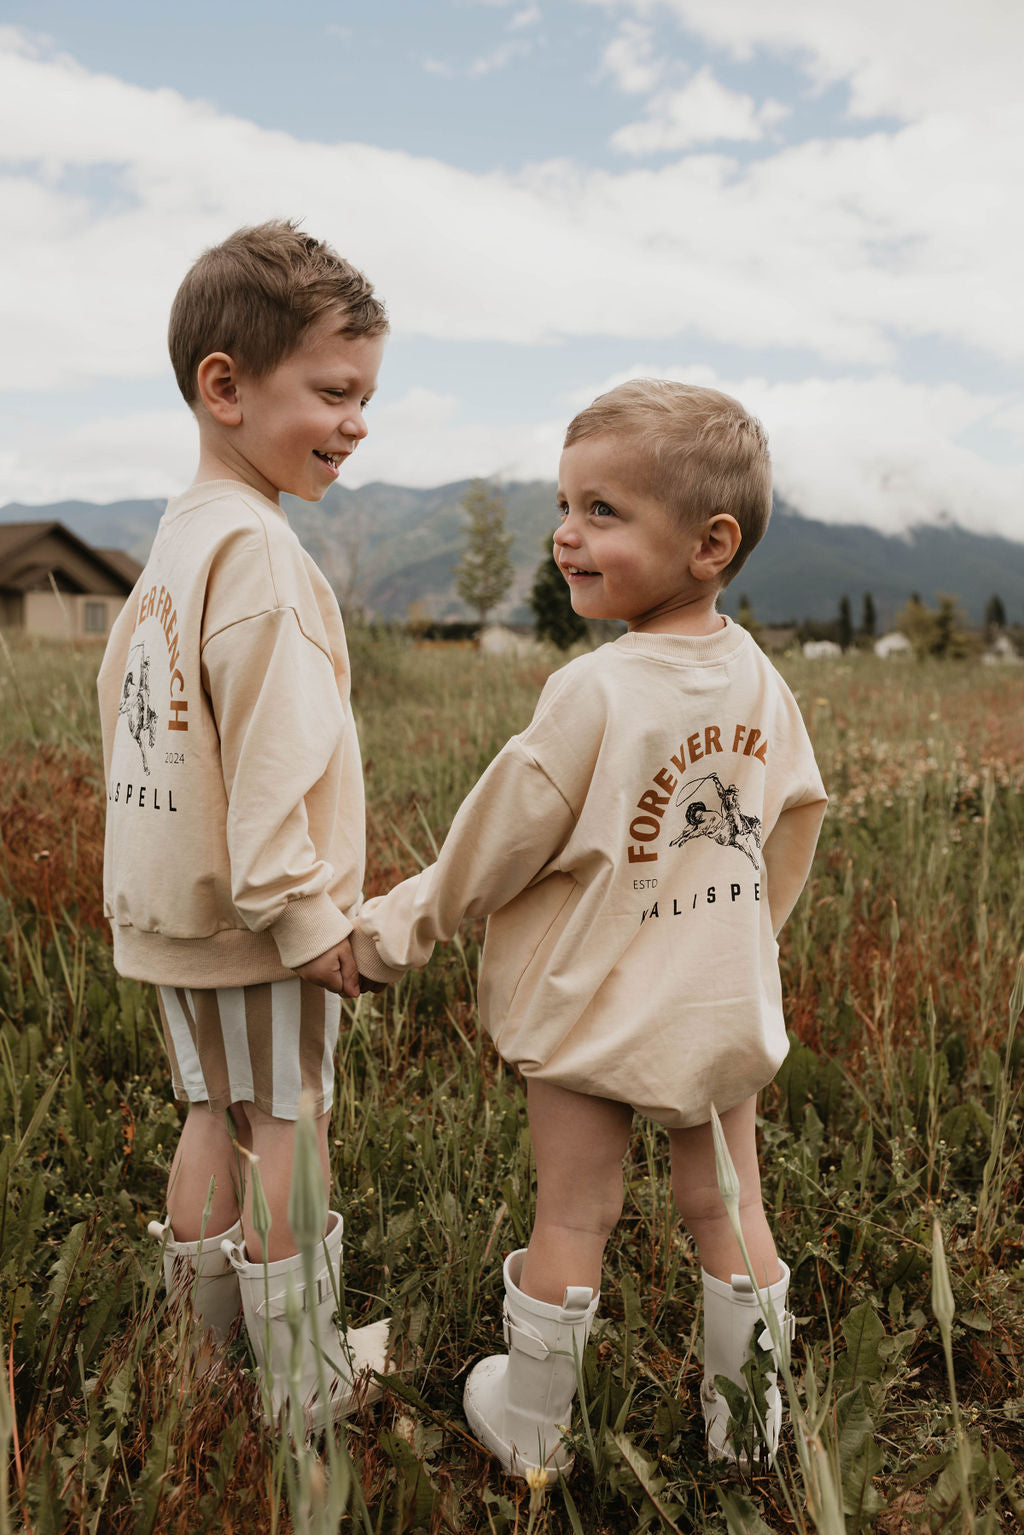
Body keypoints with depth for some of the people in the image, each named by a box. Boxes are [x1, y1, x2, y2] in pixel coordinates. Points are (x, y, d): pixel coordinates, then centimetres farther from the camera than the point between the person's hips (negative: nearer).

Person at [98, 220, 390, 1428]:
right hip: (256, 914, -9)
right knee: (285, 1126, 5)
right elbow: (271, 747, -24)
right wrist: (303, 912, -17)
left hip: (169, 904, 9)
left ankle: (200, 1356, 33)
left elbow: (122, 692, 18)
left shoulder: (173, 537, 11)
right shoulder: (255, 548, -19)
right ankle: (303, 1384, 21)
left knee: (216, 1116, 18)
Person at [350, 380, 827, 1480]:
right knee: (726, 1209, 18)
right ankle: (748, 1419, 37)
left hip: (596, 1009, -5)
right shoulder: (759, 678, -2)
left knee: (571, 1218, 11)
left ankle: (528, 1431, 32)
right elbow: (798, 814, 10)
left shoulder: (594, 694, -23)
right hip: (728, 1007, 6)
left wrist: (395, 928, -1)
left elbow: (498, 845, -16)